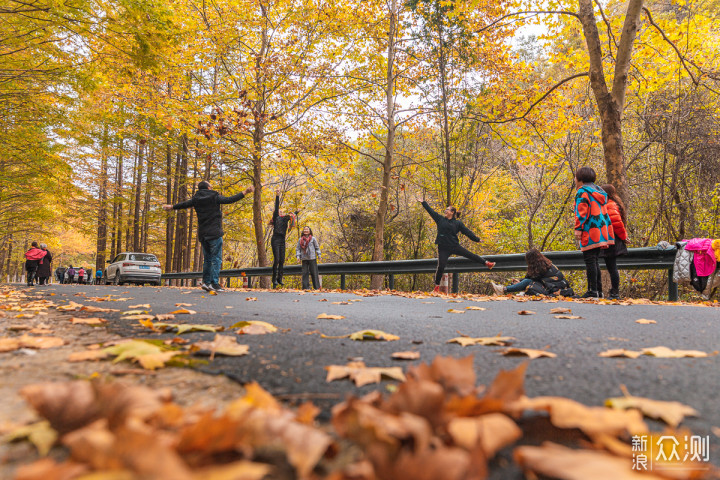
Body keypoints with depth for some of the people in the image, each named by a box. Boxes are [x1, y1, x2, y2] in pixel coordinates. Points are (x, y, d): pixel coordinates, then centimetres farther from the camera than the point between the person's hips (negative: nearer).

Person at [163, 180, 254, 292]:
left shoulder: (196, 199, 11)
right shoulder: (215, 197, -4)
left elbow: (184, 204, 25)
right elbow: (230, 199, -6)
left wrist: (172, 207, 45)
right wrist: (245, 192, -1)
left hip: (202, 234, 6)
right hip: (215, 233, -6)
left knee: (207, 259, 15)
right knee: (216, 259, -5)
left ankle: (206, 282, 13)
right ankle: (214, 283, -10)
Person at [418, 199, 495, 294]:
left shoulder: (458, 223, 4)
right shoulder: (440, 219, 6)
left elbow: (467, 231, 6)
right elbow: (431, 211, 8)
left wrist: (477, 239, 6)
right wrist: (423, 202, 7)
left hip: (455, 246, 0)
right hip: (443, 248, 0)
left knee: (470, 255, 2)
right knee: (441, 267, -5)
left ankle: (486, 263, 25)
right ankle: (437, 287, 7)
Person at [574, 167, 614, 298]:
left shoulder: (582, 192, -5)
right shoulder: (599, 191, 21)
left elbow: (581, 212, -15)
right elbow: (603, 211, 23)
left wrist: (578, 228, -16)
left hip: (590, 233, -9)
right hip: (601, 232, 9)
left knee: (590, 260, -9)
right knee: (595, 260, 14)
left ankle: (592, 291, -11)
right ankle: (597, 290, 16)